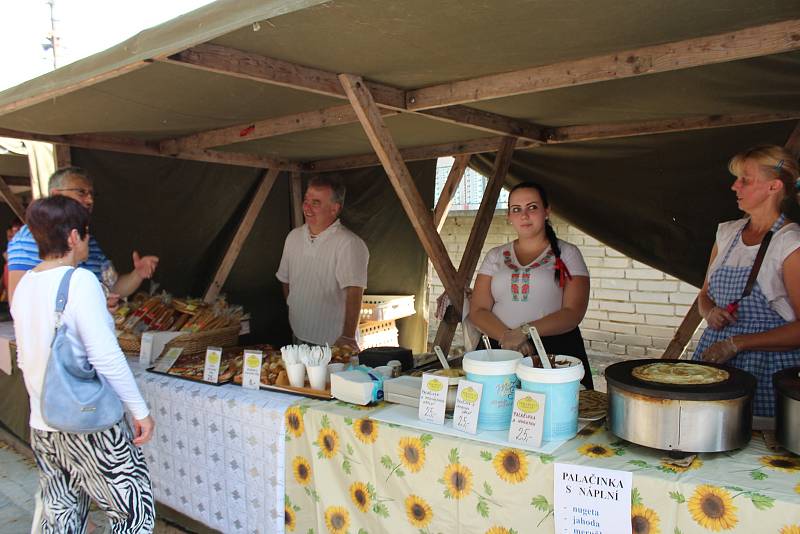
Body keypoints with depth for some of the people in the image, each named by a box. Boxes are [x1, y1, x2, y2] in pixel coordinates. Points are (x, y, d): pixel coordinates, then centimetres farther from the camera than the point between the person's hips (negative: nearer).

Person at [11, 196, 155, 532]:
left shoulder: (24, 285, 6)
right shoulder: (80, 281, -17)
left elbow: (25, 359, 15)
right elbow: (106, 357, -21)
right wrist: (140, 411, -14)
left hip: (42, 426, 8)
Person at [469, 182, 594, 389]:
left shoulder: (567, 254, 7)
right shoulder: (495, 257, 14)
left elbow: (573, 313, -5)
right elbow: (477, 311, 5)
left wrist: (524, 331, -18)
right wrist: (507, 336, -13)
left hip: (557, 352, -1)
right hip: (501, 351, 2)